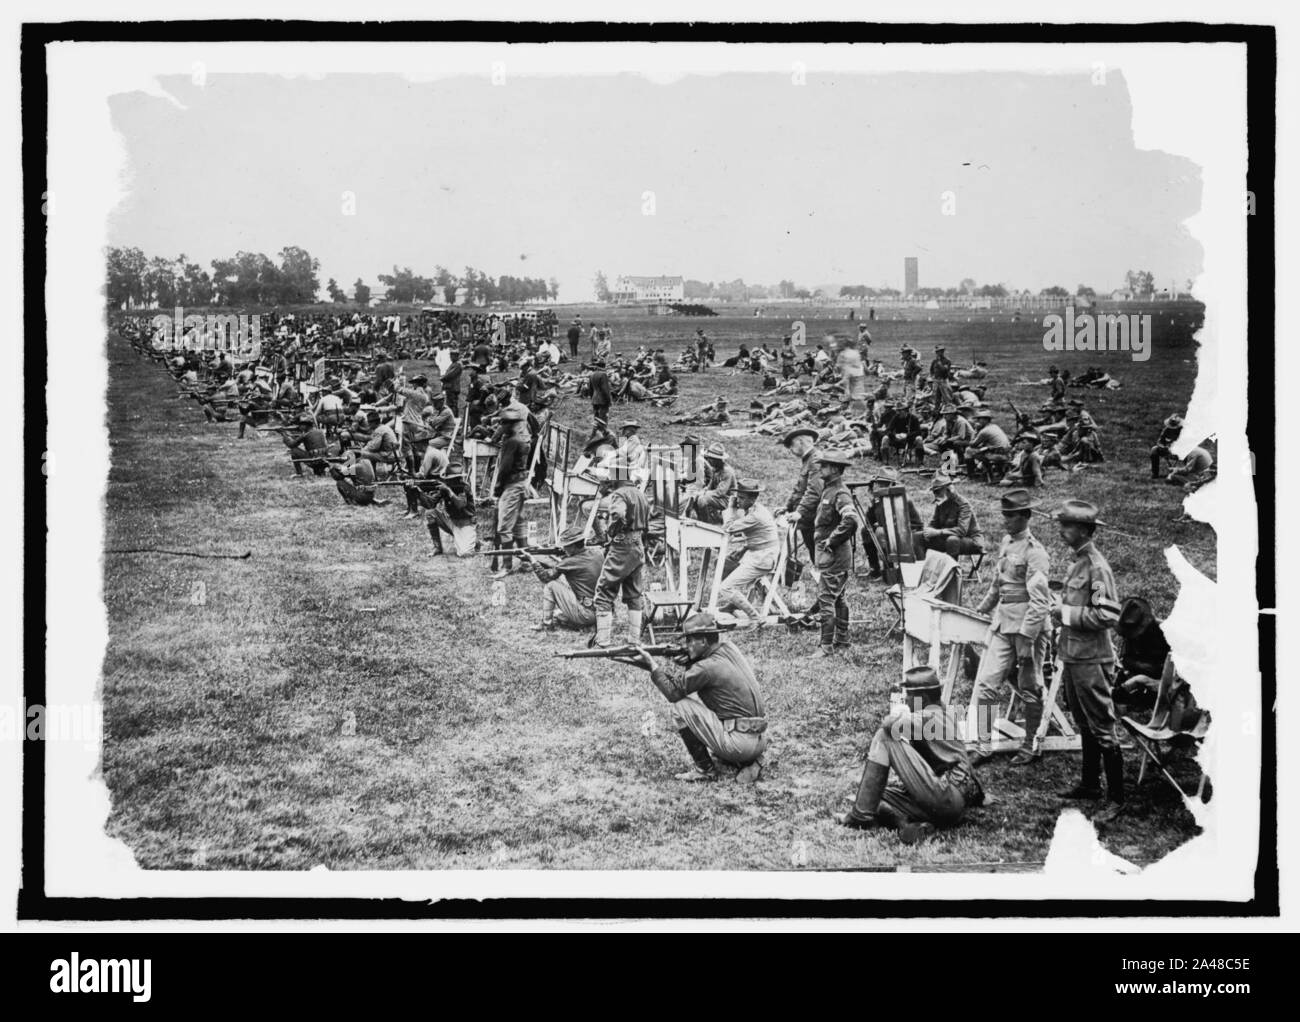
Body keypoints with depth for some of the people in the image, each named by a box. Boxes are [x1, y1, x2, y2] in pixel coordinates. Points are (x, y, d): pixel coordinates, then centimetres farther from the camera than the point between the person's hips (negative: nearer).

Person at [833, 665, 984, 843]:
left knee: (885, 737, -11)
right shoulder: (943, 711, 17)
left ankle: (861, 816, -10)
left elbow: (890, 725, -24)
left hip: (949, 798, -10)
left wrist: (896, 713, -2)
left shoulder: (929, 717, -11)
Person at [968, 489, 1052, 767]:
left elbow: (1039, 602, -19)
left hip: (1027, 626, -7)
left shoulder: (1034, 552, -15)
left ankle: (1030, 747, 21)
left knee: (1029, 691, 6)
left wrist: (1027, 640, -22)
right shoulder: (1006, 543, 9)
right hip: (1001, 624, 7)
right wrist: (982, 608, 30)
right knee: (985, 684, 0)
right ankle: (983, 747, 5)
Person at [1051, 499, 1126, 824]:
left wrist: (1067, 614, -19)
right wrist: (1060, 605, 6)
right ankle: (1090, 783, 30)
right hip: (1073, 657, 9)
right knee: (1084, 725, 18)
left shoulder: (1096, 566, -17)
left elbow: (1108, 614, -23)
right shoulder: (1076, 562, 11)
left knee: (1102, 729, -4)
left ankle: (1116, 799, 2)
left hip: (1092, 661, -9)